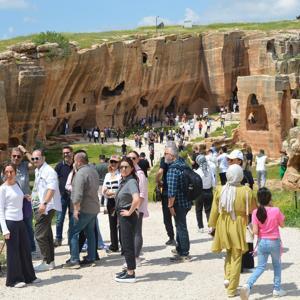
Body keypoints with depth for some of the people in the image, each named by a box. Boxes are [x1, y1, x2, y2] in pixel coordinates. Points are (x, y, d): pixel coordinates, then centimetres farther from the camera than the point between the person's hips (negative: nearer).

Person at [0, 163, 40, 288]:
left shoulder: (17, 184, 9)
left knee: (26, 249, 11)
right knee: (13, 251, 1)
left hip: (20, 221, 7)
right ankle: (14, 280, 12)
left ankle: (29, 276, 23)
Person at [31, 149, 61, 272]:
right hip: (39, 207, 10)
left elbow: (51, 189, -23)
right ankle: (50, 261, 22)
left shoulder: (48, 171, -13)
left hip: (46, 207, -10)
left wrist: (44, 203, -31)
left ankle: (47, 262, -3)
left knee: (40, 235, -10)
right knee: (47, 235, 14)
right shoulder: (37, 171, 16)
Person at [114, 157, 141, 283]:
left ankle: (131, 274, 2)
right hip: (122, 216, 10)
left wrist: (130, 212, -22)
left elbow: (136, 199, -36)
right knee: (125, 243, 17)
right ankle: (129, 269, 28)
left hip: (128, 217, -10)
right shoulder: (123, 181, 10)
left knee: (128, 244, -4)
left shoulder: (131, 182, -19)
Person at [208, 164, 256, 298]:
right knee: (236, 257, 9)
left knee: (229, 252, 27)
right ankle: (232, 289, 12)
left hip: (223, 225, 3)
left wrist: (212, 225, 11)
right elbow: (252, 209, -9)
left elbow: (215, 210, 1)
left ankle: (228, 277, 11)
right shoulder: (246, 191, -16)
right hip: (239, 226, -2)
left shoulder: (220, 190, -8)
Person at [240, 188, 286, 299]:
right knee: (277, 265, 20)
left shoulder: (256, 212, -9)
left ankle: (248, 285, -11)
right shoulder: (276, 210, -15)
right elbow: (282, 224, 2)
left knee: (261, 267, 11)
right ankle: (277, 289, 25)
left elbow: (255, 232, -11)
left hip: (262, 242, 2)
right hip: (274, 242, -2)